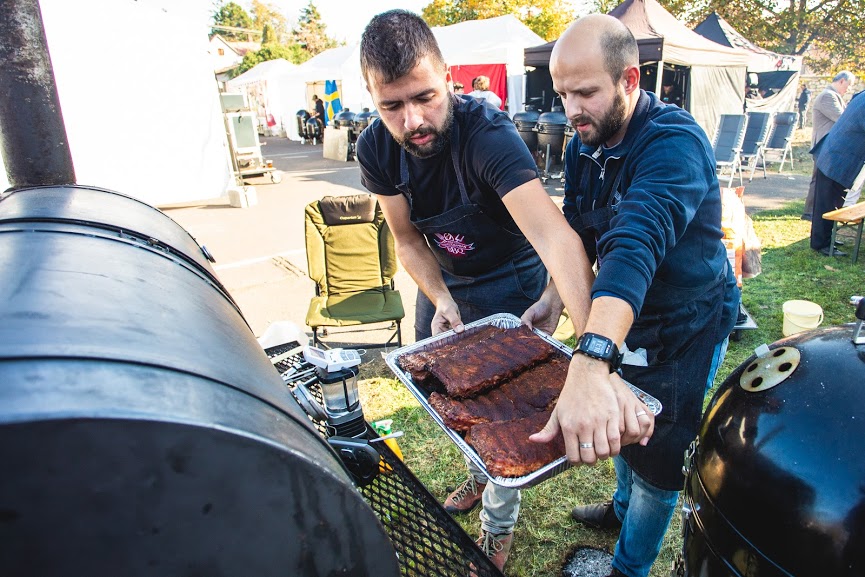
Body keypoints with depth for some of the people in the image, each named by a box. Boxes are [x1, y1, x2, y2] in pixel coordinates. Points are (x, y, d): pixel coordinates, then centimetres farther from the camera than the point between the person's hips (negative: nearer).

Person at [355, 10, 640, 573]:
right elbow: (408, 240, -6)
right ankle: (481, 473, 51)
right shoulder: (376, 148, -17)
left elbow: (554, 235, -49)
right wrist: (441, 300, -23)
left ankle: (499, 526, 35)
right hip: (442, 281, 5)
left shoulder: (487, 133, -34)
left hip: (507, 282, -5)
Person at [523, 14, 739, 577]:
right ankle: (624, 506, 53)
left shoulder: (675, 143, -31)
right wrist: (554, 295, -12)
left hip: (687, 325, -7)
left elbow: (635, 245, -48)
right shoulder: (585, 142, -6)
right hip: (624, 316, 7)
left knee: (657, 458, 8)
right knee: (618, 422, 25)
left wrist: (590, 365, -59)